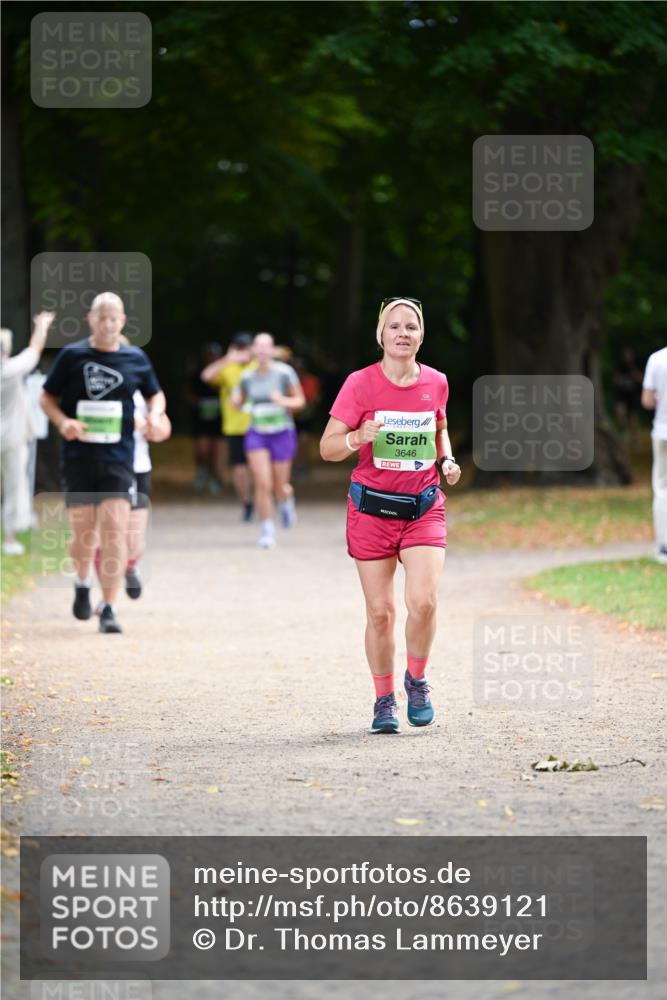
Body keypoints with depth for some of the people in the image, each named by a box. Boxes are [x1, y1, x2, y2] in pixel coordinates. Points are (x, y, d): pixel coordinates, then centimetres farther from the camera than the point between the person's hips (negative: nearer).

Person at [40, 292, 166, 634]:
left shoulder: (135, 359, 5)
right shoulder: (72, 356, 0)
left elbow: (155, 394, 20)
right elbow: (47, 397, 8)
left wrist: (155, 416, -2)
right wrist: (62, 422, -11)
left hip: (118, 457, 0)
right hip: (78, 456, 0)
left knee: (115, 528, -12)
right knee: (83, 532, 4)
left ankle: (108, 608, -9)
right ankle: (82, 583, 36)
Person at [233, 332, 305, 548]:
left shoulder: (284, 372, -9)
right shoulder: (247, 377, 1)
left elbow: (300, 400, -2)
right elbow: (239, 402, 15)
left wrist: (284, 401, -22)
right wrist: (236, 400, -9)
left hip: (282, 433, -2)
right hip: (257, 434, 2)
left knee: (279, 488, 5)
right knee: (262, 484, -12)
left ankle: (286, 501, 42)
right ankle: (267, 530, -2)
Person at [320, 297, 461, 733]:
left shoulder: (436, 383, 3)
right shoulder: (361, 383, -7)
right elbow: (328, 447, -6)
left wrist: (446, 459, 4)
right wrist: (358, 438, -26)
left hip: (424, 508, 2)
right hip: (372, 508, -2)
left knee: (424, 602, -15)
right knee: (380, 612, 0)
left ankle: (417, 679, 11)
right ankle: (384, 699, 18)